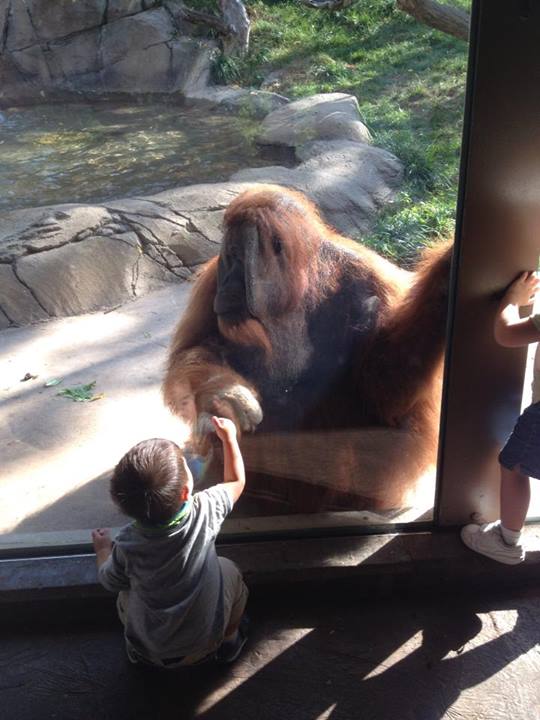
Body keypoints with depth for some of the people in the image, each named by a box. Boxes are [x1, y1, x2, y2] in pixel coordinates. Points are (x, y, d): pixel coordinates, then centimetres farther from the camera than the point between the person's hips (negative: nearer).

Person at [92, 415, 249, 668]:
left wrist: (103, 549, 16)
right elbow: (236, 482, -5)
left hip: (148, 650, 1)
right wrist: (229, 437, 5)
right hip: (205, 643, 0)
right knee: (228, 570, 23)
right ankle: (229, 639, 39)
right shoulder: (204, 512, -26)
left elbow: (109, 581, -2)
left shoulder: (127, 544, -24)